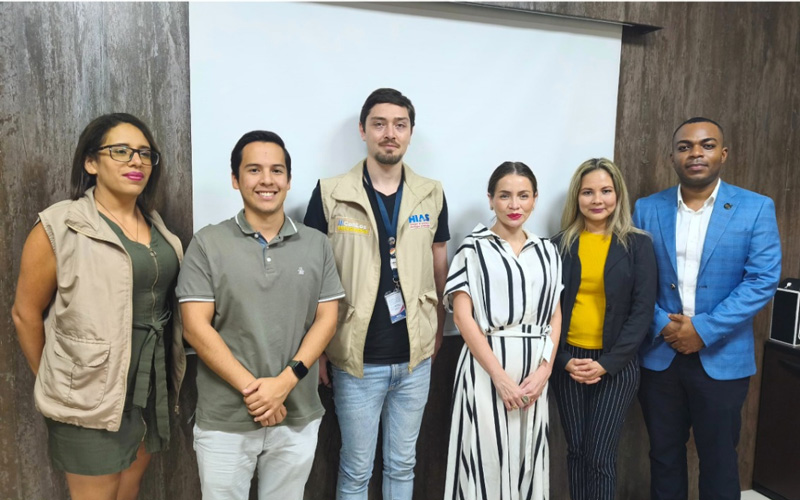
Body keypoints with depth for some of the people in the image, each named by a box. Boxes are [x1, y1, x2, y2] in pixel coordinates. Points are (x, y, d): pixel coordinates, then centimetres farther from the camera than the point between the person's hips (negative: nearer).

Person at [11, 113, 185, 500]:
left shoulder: (157, 226, 7)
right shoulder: (60, 227, -11)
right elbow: (26, 314, -5)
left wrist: (167, 376, 12)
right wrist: (54, 384, 3)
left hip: (154, 385, 6)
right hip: (92, 392, -5)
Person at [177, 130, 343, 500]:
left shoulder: (316, 245, 3)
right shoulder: (207, 244, -4)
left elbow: (326, 319, 0)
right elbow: (196, 328, -8)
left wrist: (283, 382, -12)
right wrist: (251, 388, -14)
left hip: (298, 416, 2)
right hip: (224, 419, -2)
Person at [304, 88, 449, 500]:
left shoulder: (431, 195, 2)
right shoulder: (330, 193, -6)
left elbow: (439, 270, 10)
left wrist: (438, 331, 10)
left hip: (415, 358, 3)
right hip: (357, 359, -2)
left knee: (402, 464, 19)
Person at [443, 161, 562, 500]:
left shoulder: (546, 251, 11)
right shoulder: (474, 248, -2)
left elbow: (555, 315, 10)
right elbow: (462, 316, -9)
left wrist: (544, 370, -4)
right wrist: (500, 376, -14)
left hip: (534, 370, 4)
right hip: (486, 367, -4)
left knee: (527, 456, 11)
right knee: (487, 457, 0)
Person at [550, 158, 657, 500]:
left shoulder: (638, 245, -1)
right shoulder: (560, 245, 2)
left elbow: (642, 311, -5)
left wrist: (607, 363, -12)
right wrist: (563, 359, -10)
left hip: (615, 363, -2)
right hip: (568, 361, 2)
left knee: (600, 456, 0)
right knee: (576, 450, 11)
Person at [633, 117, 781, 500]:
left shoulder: (756, 208, -3)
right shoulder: (647, 209, 2)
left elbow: (762, 280, -10)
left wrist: (704, 329, -17)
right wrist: (662, 325, -13)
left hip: (722, 359, -1)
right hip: (659, 356, 2)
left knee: (718, 459, 13)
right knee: (664, 454, 15)